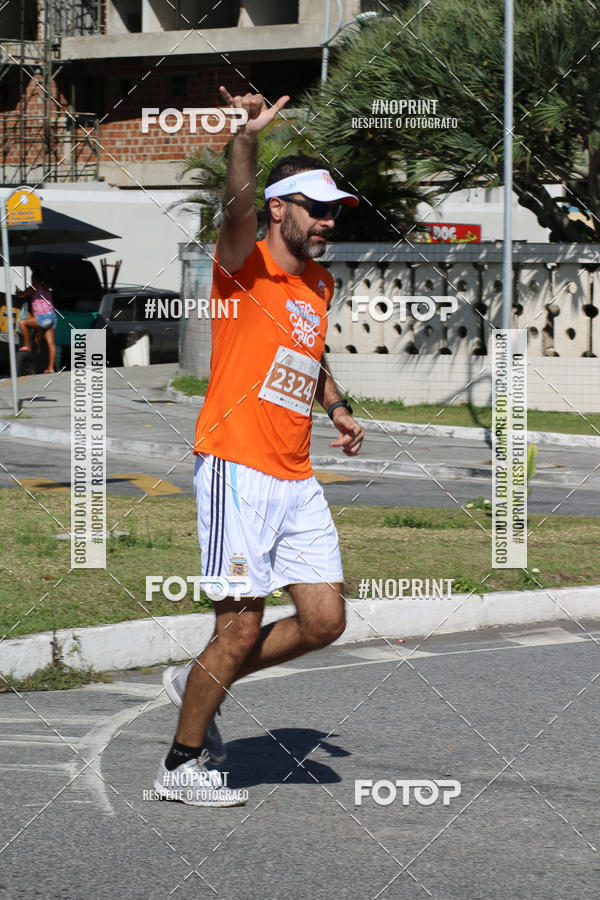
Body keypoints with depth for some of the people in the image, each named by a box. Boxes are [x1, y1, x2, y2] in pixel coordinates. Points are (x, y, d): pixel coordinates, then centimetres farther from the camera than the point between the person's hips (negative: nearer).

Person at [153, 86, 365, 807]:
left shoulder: (319, 287, 16)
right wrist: (247, 136, -44)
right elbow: (237, 206, -28)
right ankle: (182, 765, 9)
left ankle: (198, 683, 23)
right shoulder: (246, 267, -6)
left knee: (325, 620, 4)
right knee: (242, 627, -7)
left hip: (296, 482, 8)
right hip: (236, 470, -8)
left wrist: (337, 408, 19)